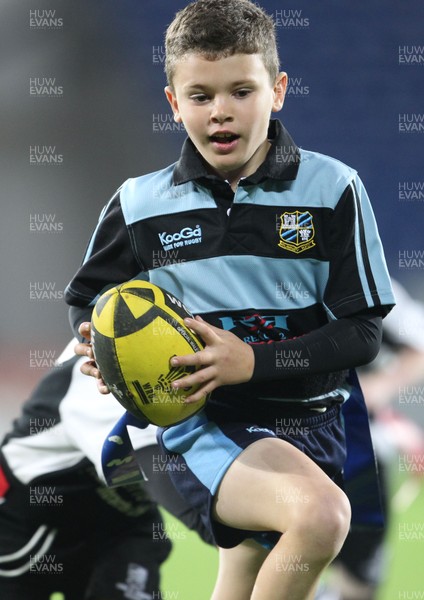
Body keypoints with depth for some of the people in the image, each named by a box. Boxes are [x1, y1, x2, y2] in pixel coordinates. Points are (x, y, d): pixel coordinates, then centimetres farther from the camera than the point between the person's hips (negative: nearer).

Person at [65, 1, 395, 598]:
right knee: (320, 513, -32)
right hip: (203, 425, -2)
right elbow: (88, 298, 15)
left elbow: (363, 331, -6)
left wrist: (252, 360, -18)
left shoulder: (332, 189, -5)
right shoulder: (140, 204, -1)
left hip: (307, 424, 2)